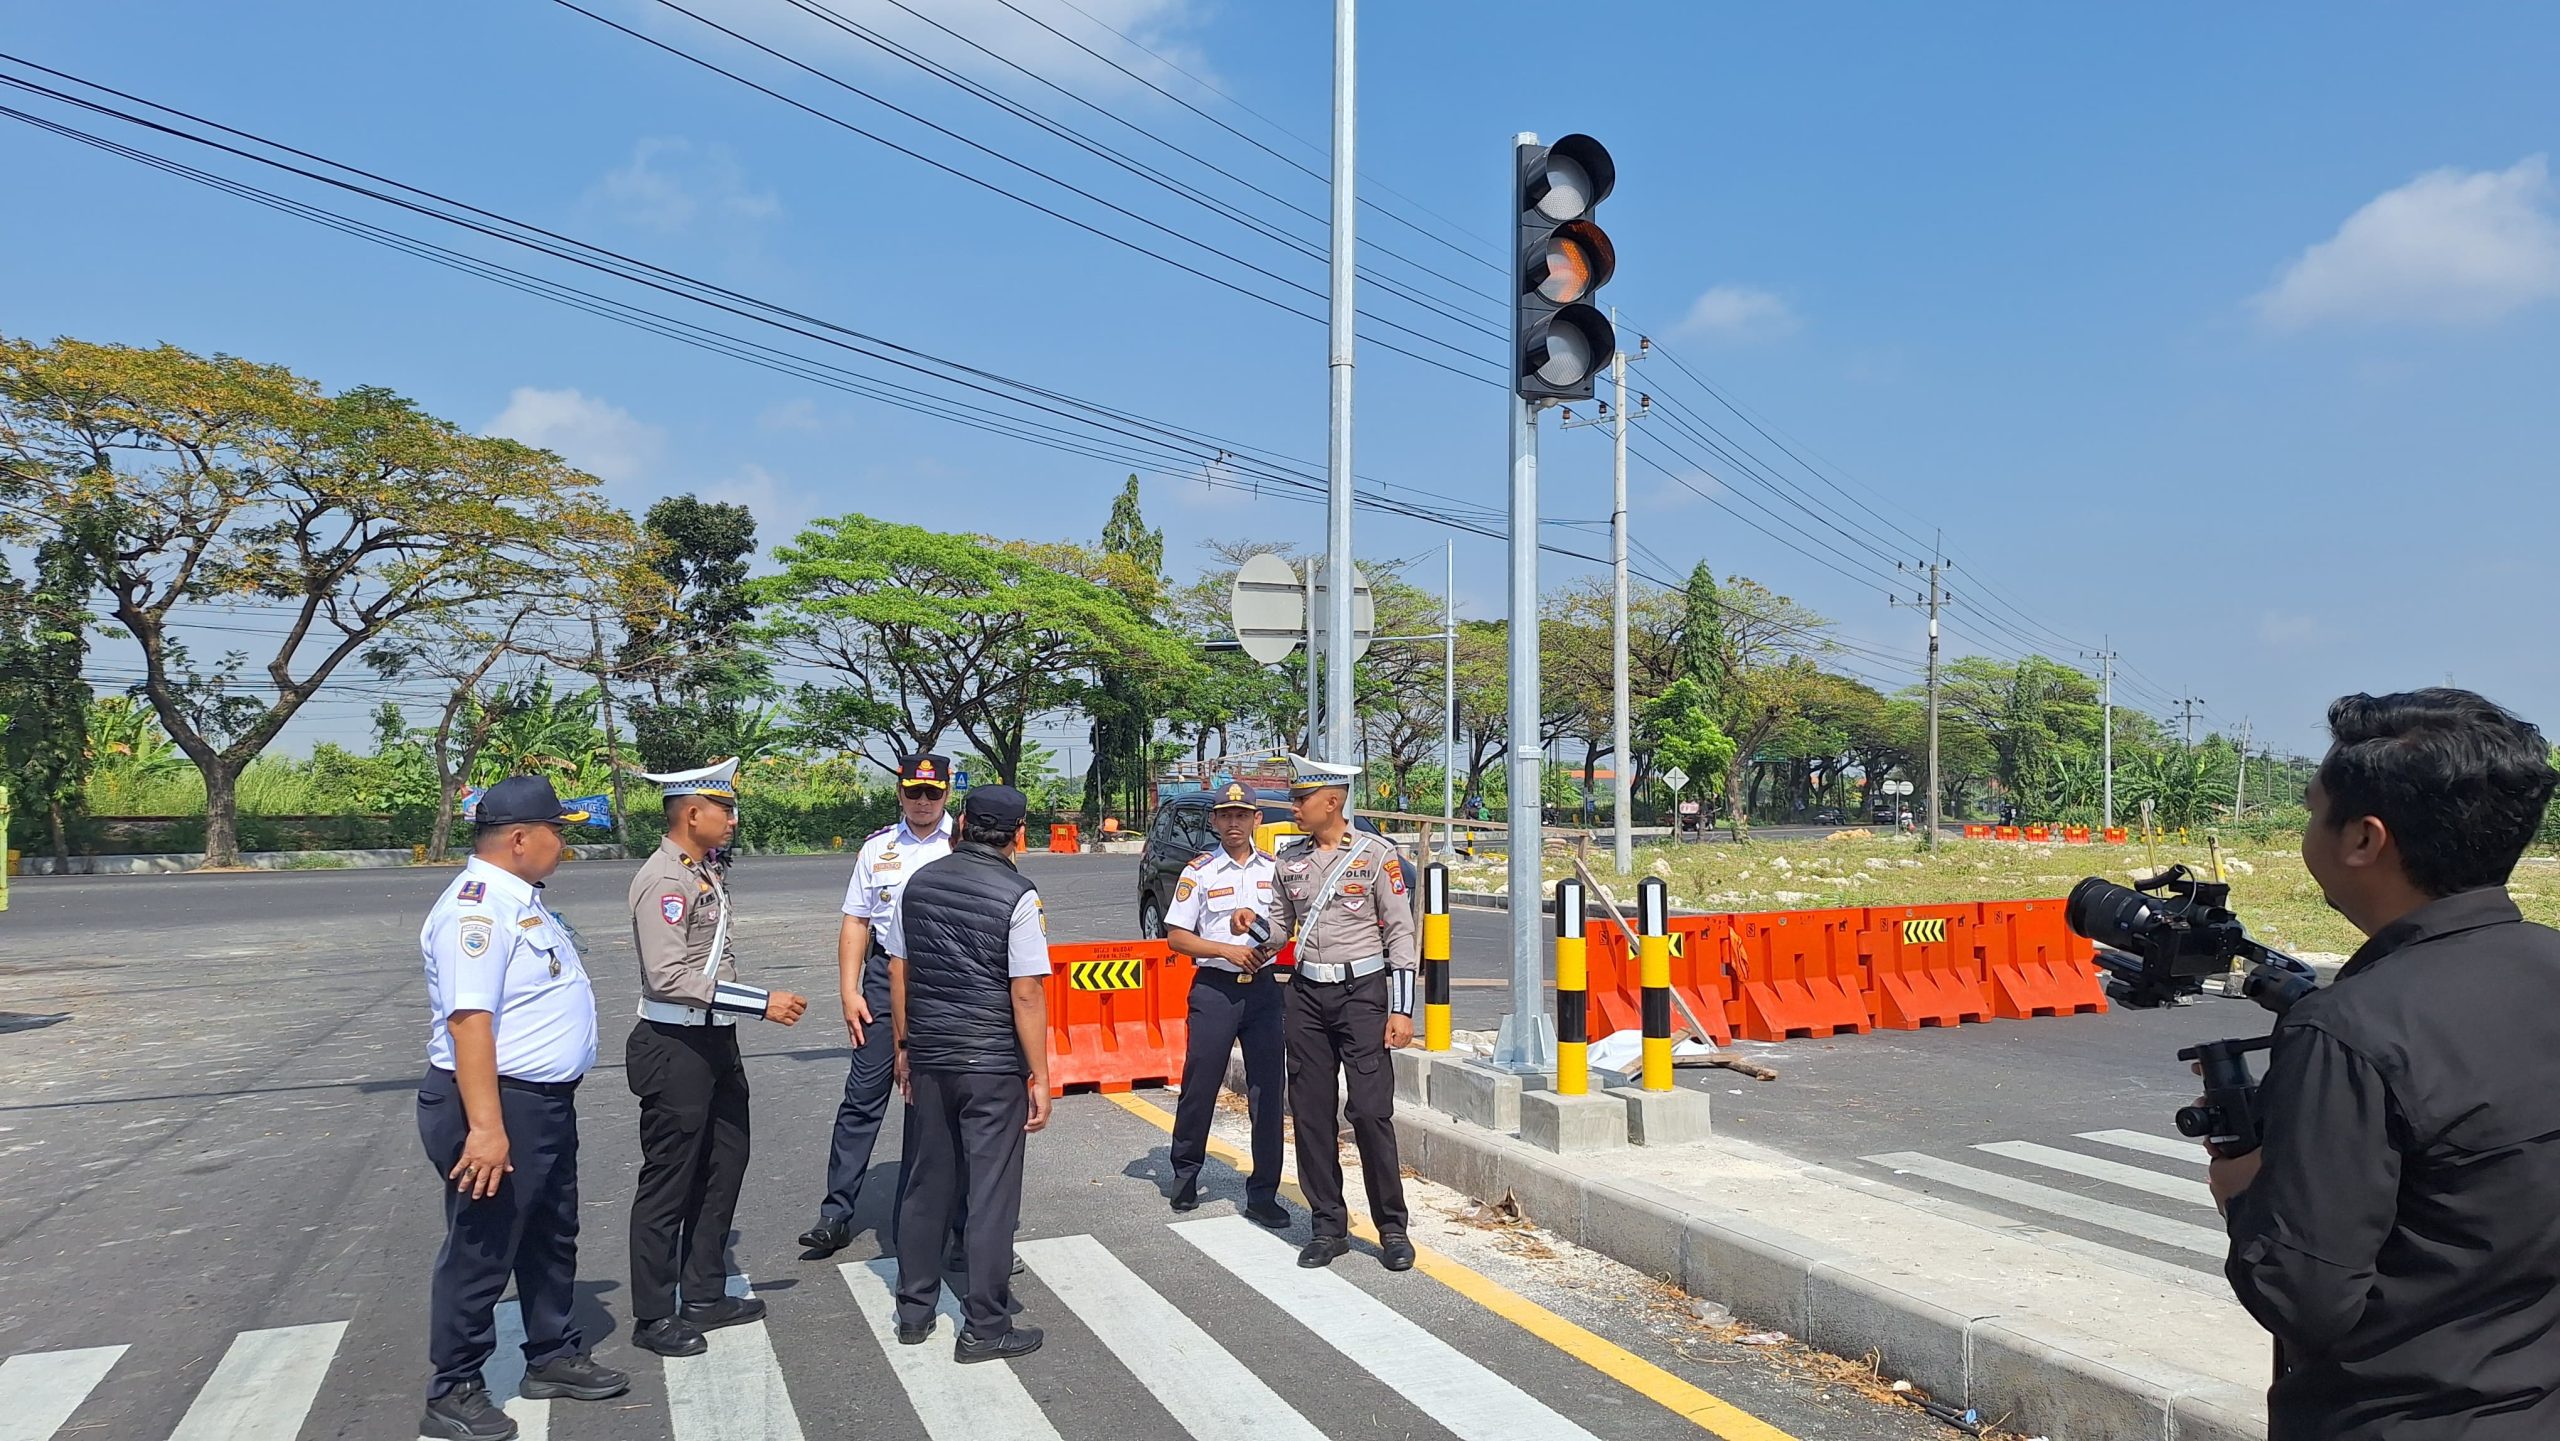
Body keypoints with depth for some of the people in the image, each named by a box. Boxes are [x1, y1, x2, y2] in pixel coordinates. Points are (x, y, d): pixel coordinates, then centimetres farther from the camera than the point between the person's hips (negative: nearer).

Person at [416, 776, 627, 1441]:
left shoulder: (521, 899, 12)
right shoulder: (476, 906, -21)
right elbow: (469, 1019, -27)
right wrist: (485, 1127, -30)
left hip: (547, 1103, 10)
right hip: (497, 1107, -10)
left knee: (552, 1238, 21)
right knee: (481, 1253, 3)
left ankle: (553, 1357, 36)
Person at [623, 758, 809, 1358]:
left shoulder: (705, 873, 10)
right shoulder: (663, 879, -19)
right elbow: (671, 977, -26)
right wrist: (762, 1003, -25)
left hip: (715, 1042, 10)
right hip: (675, 1048, -10)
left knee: (724, 1167, 17)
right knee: (669, 1183, 3)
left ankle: (706, 1295, 32)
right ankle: (653, 1317, 17)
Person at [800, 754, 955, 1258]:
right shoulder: (877, 846, 8)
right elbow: (856, 921, 11)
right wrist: (849, 991, 3)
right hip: (885, 975, 2)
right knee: (863, 1093, 1)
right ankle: (836, 1213, 9)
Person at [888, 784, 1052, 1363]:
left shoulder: (918, 883, 3)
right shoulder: (1018, 896, -13)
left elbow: (899, 972, 10)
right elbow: (1027, 994, -15)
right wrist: (1040, 1078, -9)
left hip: (928, 1057, 6)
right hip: (993, 1065, -5)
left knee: (928, 1182, 18)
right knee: (991, 1191, 4)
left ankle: (914, 1311, 29)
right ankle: (985, 1327, 12)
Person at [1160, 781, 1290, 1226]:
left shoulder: (1275, 869, 9)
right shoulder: (1199, 872, 1)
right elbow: (1176, 937, 0)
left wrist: (1255, 919, -6)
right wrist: (1227, 950, -12)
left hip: (1264, 988, 2)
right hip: (1214, 989, -2)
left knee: (1268, 1090, 2)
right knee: (1200, 1086, 4)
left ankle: (1263, 1194, 10)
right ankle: (1185, 1175, 25)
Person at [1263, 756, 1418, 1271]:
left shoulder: (1376, 855, -5)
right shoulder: (1289, 858, 9)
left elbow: (1400, 932, -4)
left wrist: (1401, 1010, -9)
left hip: (1362, 991, -5)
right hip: (1307, 994, 5)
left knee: (1371, 1110, -8)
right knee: (1311, 1112, 5)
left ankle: (1392, 1229, 6)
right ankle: (1329, 1227, 17)